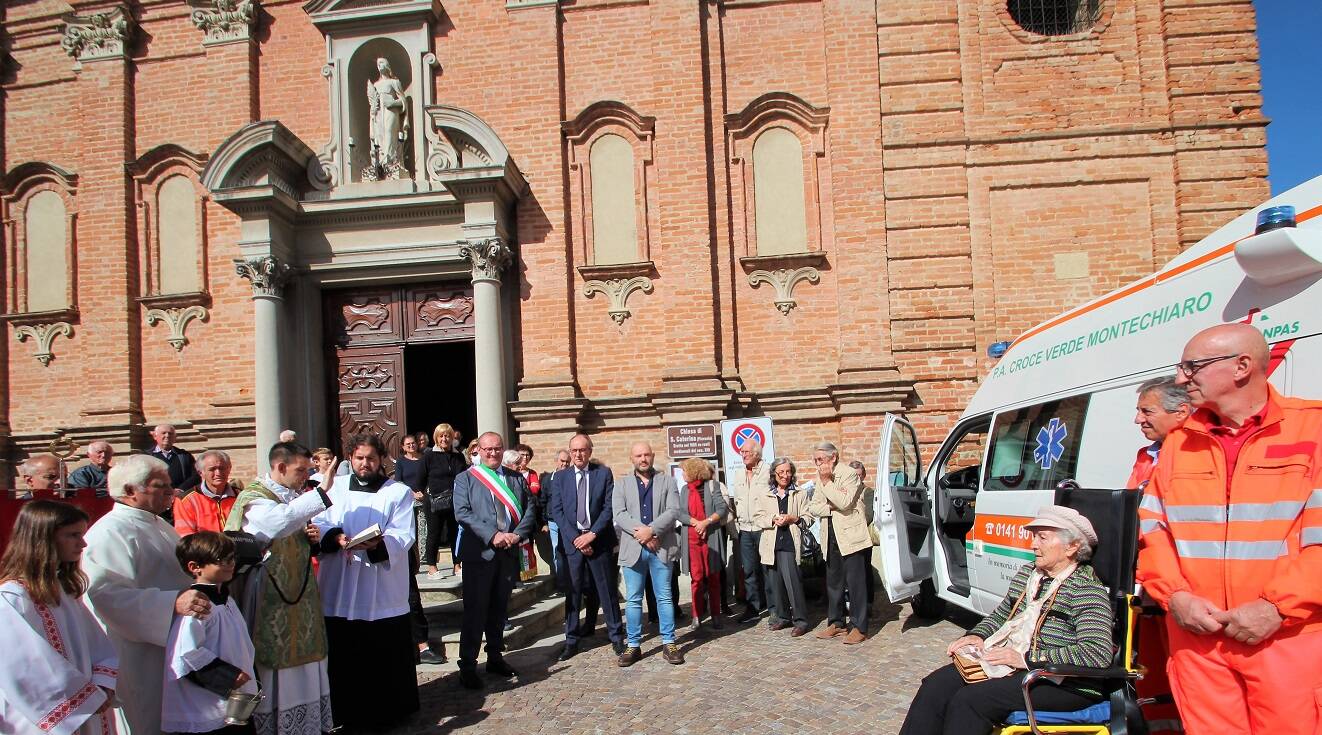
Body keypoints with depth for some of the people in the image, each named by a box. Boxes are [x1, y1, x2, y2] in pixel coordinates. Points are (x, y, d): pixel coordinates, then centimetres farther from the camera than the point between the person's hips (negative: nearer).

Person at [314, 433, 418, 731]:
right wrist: (335, 537, -20)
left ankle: (388, 712, 16)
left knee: (387, 655, 2)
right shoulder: (334, 488, 11)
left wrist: (378, 544, -27)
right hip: (340, 589, 2)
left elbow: (403, 536, -6)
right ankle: (347, 713, 20)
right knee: (343, 654, 5)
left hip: (384, 593, -2)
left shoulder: (399, 492, 4)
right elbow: (319, 524, 2)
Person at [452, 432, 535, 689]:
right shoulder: (465, 479, 1)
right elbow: (462, 513, -10)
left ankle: (495, 658, 24)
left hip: (509, 552, 4)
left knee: (499, 608, 13)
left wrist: (517, 534, -10)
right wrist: (493, 535, -18)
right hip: (479, 553, -4)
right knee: (475, 610, -2)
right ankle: (467, 666, 5)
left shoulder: (516, 478, 13)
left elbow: (529, 508, 7)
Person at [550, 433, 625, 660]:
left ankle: (616, 637, 14)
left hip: (599, 541, -1)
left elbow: (609, 507, -3)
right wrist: (576, 538, -9)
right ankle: (571, 640, 13)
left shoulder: (604, 473, 2)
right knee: (573, 592, 5)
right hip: (572, 541, 1)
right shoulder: (560, 477, 6)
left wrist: (592, 535, -12)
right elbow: (557, 511, 0)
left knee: (608, 590, 5)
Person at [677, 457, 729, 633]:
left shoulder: (712, 486, 1)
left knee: (713, 578, 2)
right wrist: (696, 522, -12)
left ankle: (716, 616, 9)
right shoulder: (684, 490, 13)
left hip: (711, 537, -3)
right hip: (691, 539, 3)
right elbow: (680, 513, 4)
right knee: (696, 578, 0)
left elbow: (723, 509, -6)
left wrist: (706, 522, -16)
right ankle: (697, 618, 4)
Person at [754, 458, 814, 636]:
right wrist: (773, 520, -9)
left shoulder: (800, 494, 8)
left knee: (792, 580, -11)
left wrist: (793, 519, -11)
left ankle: (800, 620, -4)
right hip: (771, 544, 3)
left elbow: (808, 517, 6)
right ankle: (783, 616, 20)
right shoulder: (764, 495, 13)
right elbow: (758, 517, 8)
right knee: (775, 582, 7)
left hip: (790, 543, -3)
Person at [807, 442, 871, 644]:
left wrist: (827, 482, -16)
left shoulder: (849, 474, -9)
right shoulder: (821, 478, 13)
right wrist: (831, 507, -10)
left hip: (850, 535, -7)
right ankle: (836, 622, 22)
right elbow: (813, 508, 8)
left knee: (855, 582, -4)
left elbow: (844, 503, -21)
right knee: (833, 582, 12)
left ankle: (859, 627, 0)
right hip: (831, 538, 7)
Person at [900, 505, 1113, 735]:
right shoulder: (1027, 574, 15)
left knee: (969, 700, -27)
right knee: (936, 684, -12)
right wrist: (977, 635, 7)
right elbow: (1001, 614, 29)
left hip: (1064, 682, -8)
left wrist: (1027, 659, -23)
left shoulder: (1087, 589, -11)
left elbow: (1097, 654, -23)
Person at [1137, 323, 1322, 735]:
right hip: (1196, 638, 4)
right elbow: (1150, 525, 10)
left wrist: (1278, 607, -14)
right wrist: (1174, 595, -4)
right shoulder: (1179, 441, 12)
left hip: (1288, 637, -3)